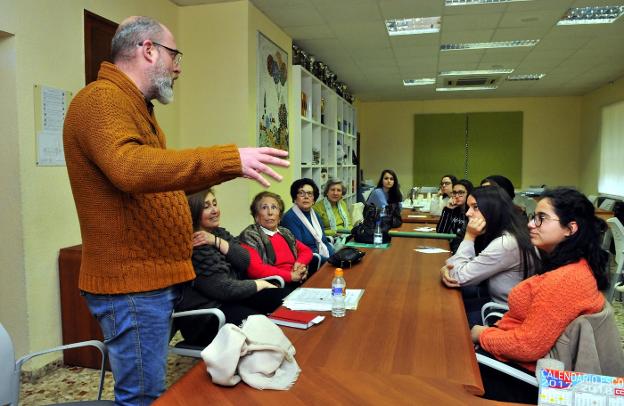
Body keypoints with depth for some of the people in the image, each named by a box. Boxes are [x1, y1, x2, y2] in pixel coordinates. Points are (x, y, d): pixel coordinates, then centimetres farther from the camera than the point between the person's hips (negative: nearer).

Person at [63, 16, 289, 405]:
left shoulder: (136, 108, 18)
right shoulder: (101, 99, -15)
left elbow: (160, 178, 23)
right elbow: (131, 169, -34)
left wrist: (228, 169, 16)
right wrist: (230, 157, -35)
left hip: (152, 278, 10)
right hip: (131, 284, -10)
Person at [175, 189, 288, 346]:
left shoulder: (219, 233, 7)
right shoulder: (193, 246, -19)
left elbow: (246, 262, -4)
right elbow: (222, 288, -22)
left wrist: (217, 241, -17)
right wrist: (260, 284, -9)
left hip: (229, 298, 8)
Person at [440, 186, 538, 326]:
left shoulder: (506, 244, -28)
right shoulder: (493, 234, 1)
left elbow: (460, 277, -23)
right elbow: (460, 265, 5)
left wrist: (469, 236, -21)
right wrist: (447, 269, -18)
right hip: (494, 298, 8)